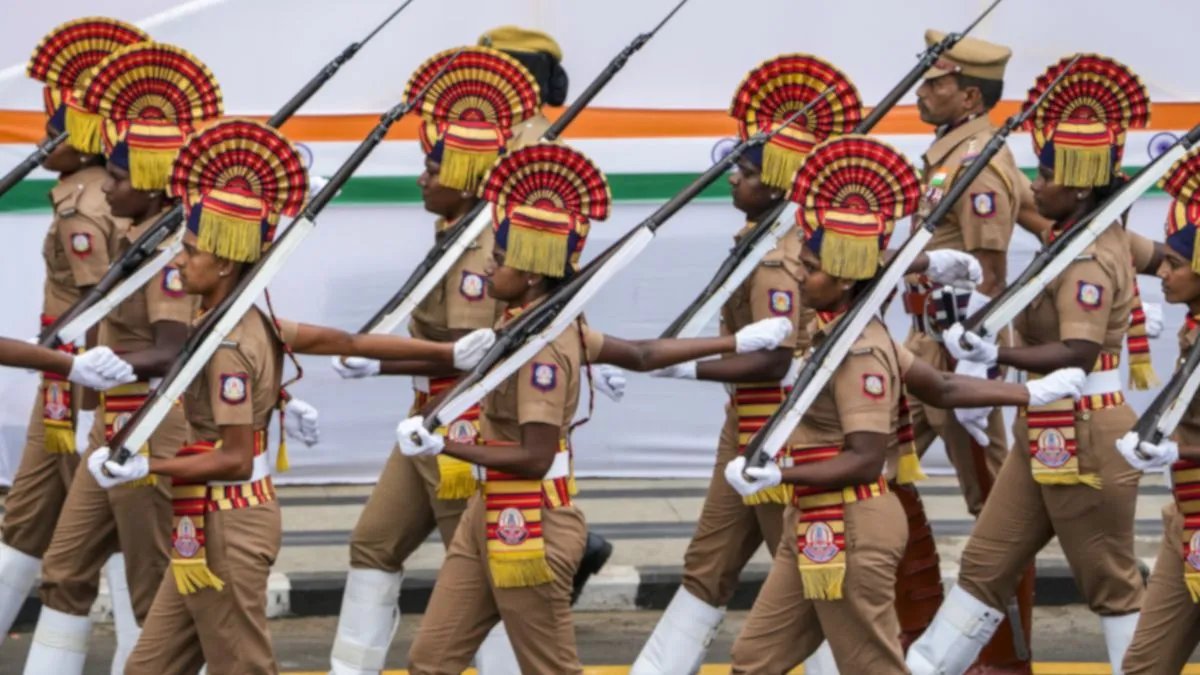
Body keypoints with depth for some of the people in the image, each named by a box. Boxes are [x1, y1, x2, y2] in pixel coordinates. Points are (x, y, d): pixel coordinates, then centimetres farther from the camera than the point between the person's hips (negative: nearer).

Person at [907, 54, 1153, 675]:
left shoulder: (1088, 257, -20)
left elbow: (1078, 352, -31)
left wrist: (996, 355, -42)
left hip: (1084, 436, -10)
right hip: (1047, 432, 10)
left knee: (1110, 583, 1)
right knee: (985, 564, 12)